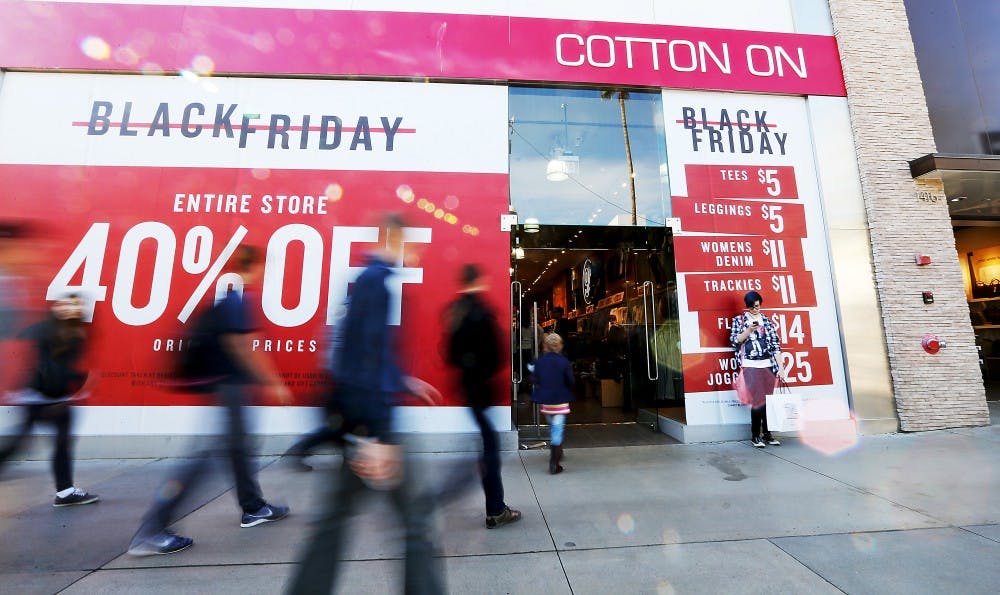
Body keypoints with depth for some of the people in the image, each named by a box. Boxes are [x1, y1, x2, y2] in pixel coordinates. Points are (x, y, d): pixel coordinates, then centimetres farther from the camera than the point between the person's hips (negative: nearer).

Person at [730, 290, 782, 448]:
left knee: (768, 400, 4)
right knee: (757, 400, -7)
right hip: (750, 366, -3)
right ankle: (755, 436, 4)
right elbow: (734, 341, -1)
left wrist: (780, 366, 2)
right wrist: (749, 330, -14)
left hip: (768, 365, 3)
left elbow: (776, 344, 8)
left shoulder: (767, 320, 11)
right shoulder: (739, 320, 5)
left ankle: (766, 433, 17)